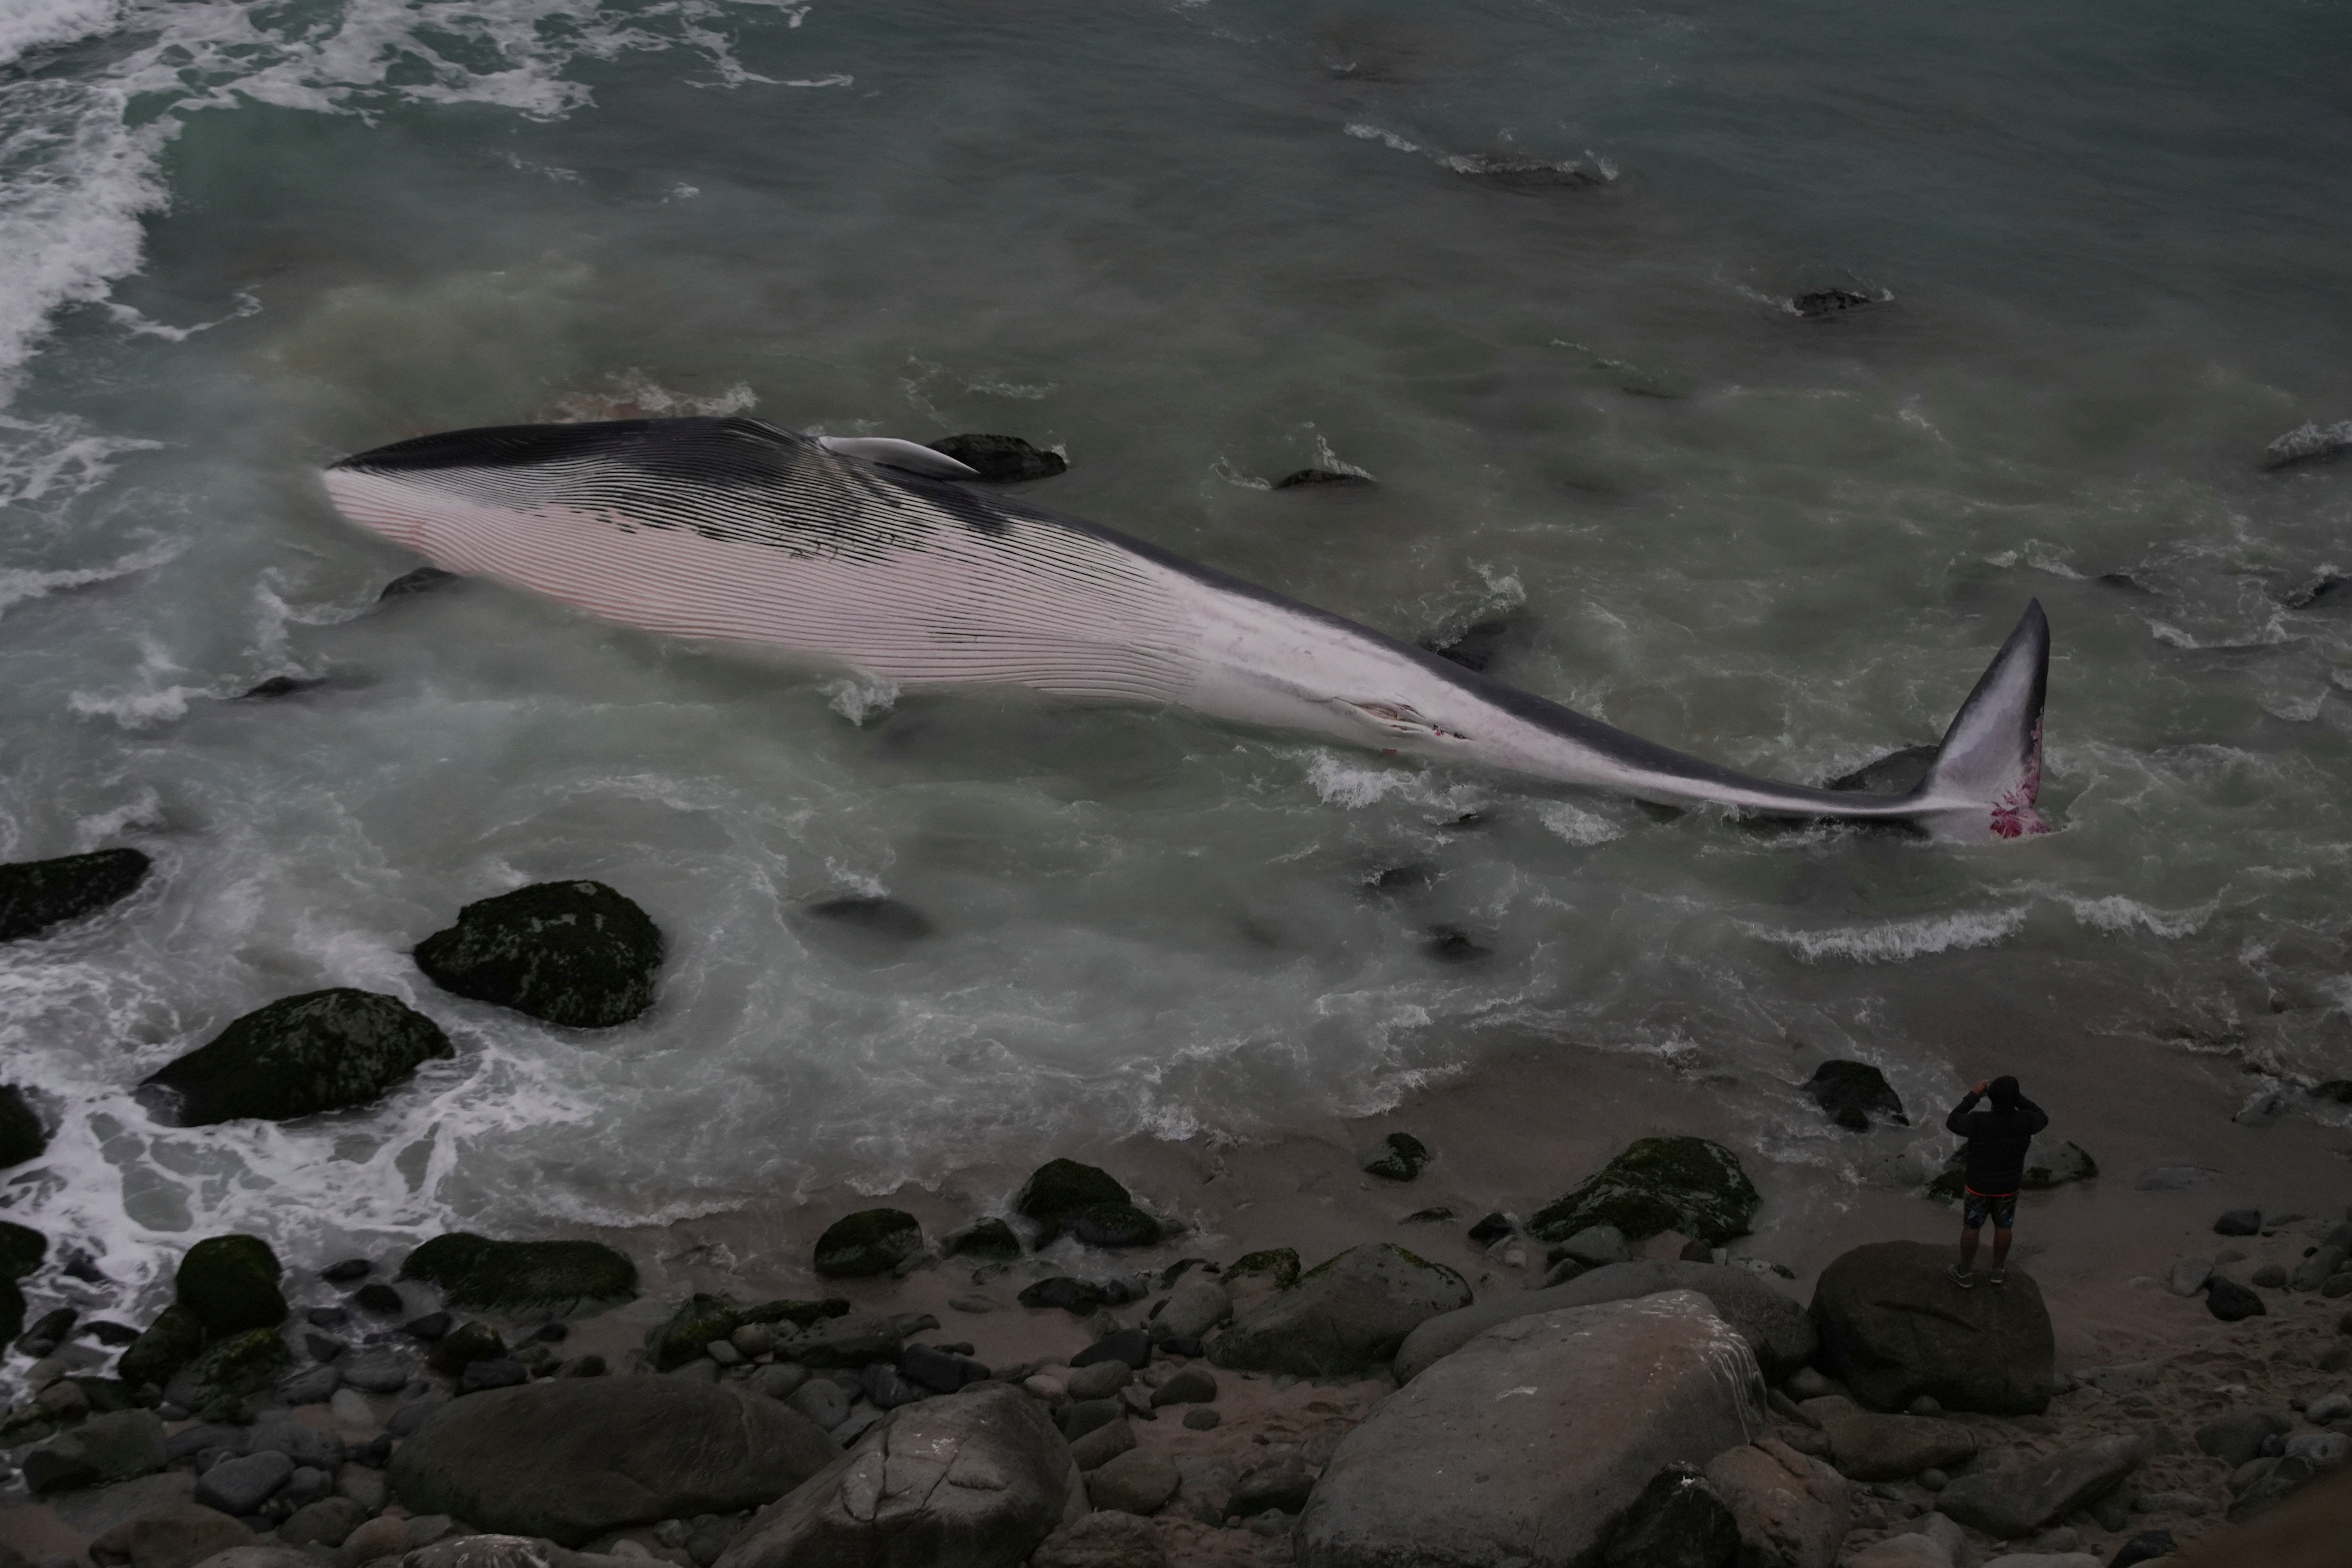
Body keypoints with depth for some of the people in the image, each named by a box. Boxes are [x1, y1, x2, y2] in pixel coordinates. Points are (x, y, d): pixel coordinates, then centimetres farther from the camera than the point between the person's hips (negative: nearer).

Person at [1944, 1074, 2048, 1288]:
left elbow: (1953, 1122, -12)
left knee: (1971, 1226, 21)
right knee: (2003, 1225, 26)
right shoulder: (2024, 1122, -28)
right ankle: (1998, 1269, 45)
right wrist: (2016, 1098, -5)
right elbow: (2042, 1119, -3)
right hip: (2009, 1185, 2)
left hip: (1980, 1184, -2)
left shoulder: (1978, 1122, -34)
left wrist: (1973, 1096, -7)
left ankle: (1964, 1273, 38)